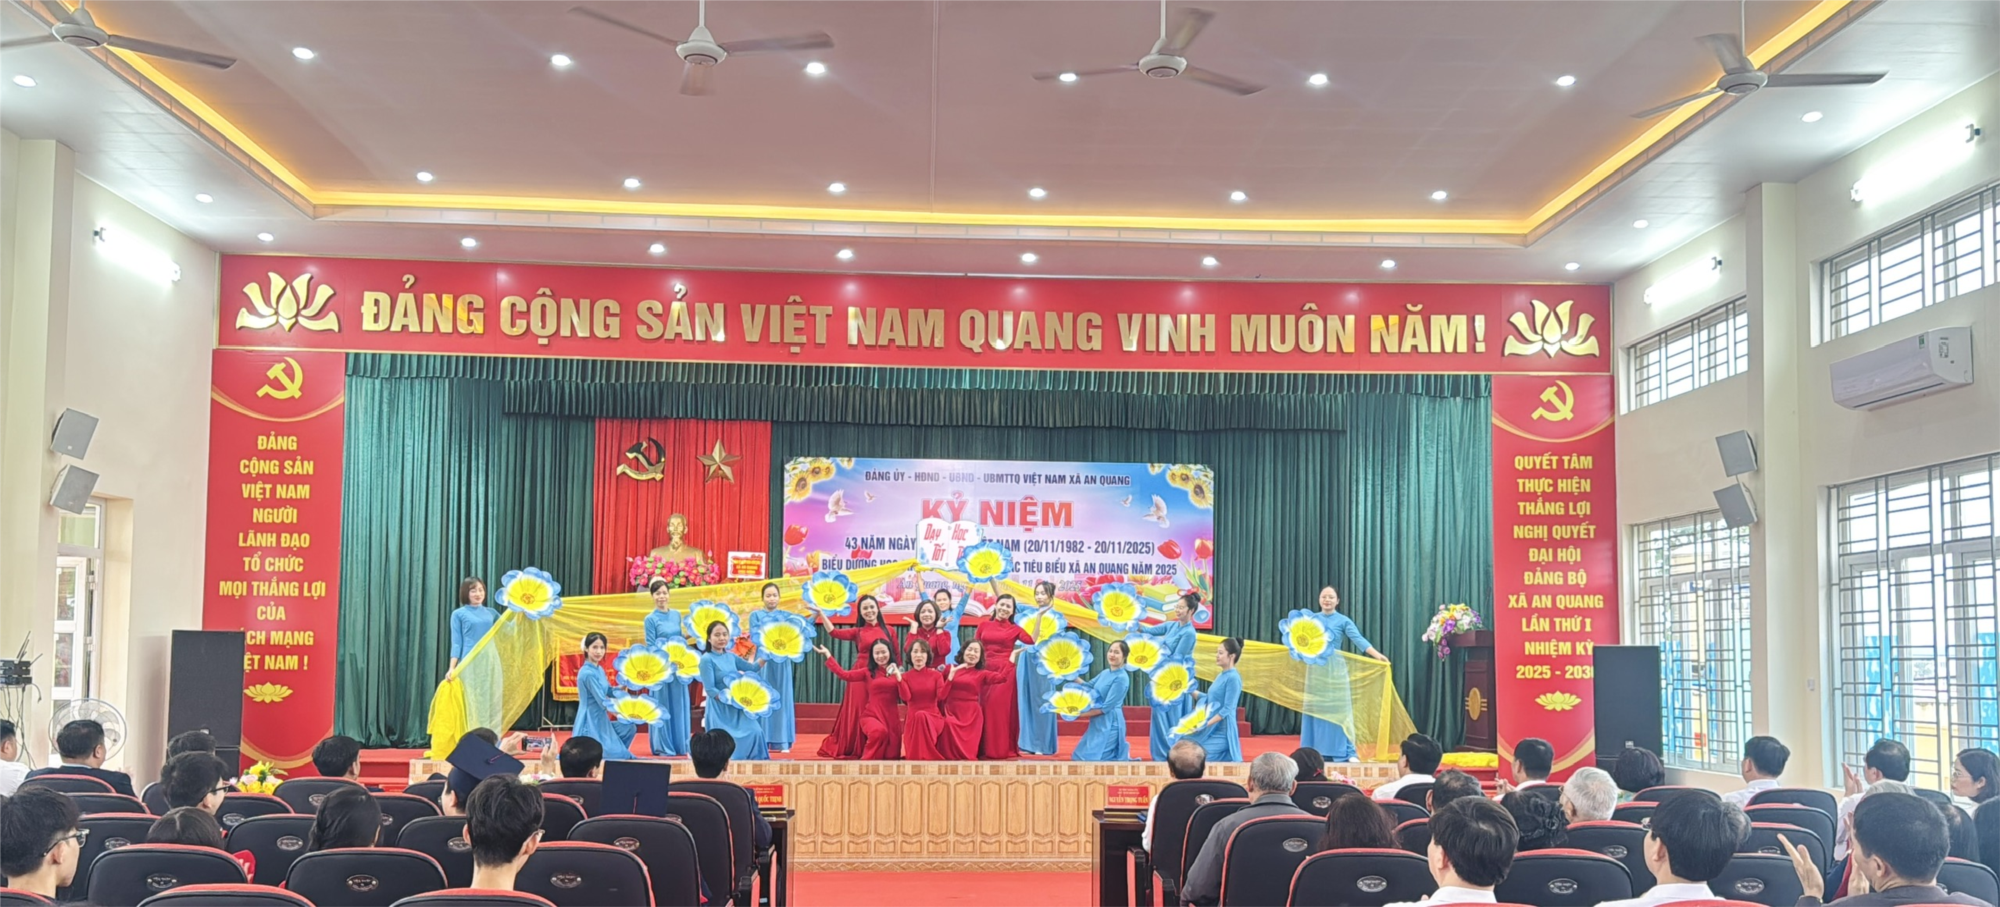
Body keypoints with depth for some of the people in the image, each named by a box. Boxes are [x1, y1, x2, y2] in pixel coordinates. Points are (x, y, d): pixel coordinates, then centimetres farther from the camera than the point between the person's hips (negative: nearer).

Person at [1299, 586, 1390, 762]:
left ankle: (1345, 753, -6)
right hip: (1316, 669, 3)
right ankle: (1315, 752, 8)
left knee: (1338, 708, -5)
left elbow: (1358, 639, -14)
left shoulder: (1343, 621, -1)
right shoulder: (1312, 619, 9)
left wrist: (1377, 654, -28)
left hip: (1335, 669, -3)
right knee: (1315, 708, 3)